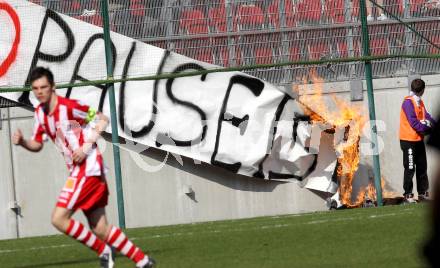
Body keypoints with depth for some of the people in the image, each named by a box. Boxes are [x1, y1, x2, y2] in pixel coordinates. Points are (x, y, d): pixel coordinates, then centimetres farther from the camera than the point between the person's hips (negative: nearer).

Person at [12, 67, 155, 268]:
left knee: (59, 219, -15)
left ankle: (103, 251, -2)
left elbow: (102, 119, -10)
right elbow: (37, 144, 17)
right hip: (77, 171, 9)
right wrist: (22, 142, -4)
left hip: (87, 168, -9)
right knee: (100, 230, 8)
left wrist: (86, 147, -18)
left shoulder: (69, 107, -15)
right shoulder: (40, 113, 9)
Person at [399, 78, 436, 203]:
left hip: (419, 140, 9)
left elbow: (426, 117, 7)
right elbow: (414, 123, -21)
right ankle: (408, 195, -1)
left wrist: (431, 123, -10)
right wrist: (427, 127, -15)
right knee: (410, 168, -6)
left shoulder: (419, 101, 12)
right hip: (409, 140, -9)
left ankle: (423, 193, 18)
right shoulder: (408, 102, -16)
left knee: (422, 167, 12)